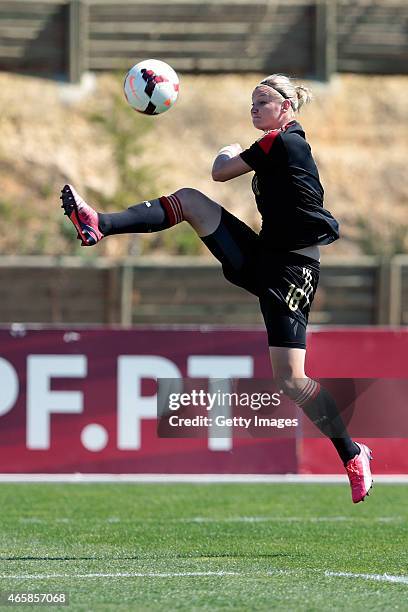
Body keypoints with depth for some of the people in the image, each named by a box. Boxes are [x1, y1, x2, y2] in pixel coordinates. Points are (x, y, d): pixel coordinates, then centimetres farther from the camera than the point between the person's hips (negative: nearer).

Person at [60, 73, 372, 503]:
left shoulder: (280, 141, -13)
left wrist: (228, 153, 19)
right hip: (260, 257, 9)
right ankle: (99, 225, -9)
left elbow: (221, 172, -2)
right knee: (188, 200, -2)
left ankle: (353, 456, 0)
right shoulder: (287, 145, 15)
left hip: (290, 269, -9)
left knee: (290, 380, -13)